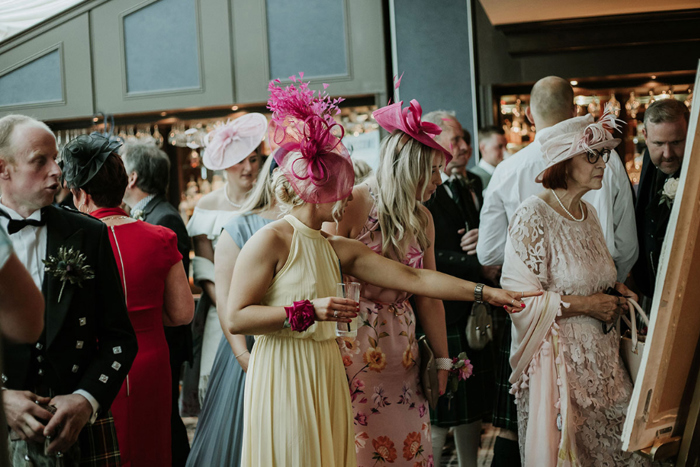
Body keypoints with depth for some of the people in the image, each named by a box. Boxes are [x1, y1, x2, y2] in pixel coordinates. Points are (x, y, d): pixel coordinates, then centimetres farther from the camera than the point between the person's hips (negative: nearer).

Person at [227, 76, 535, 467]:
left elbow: (413, 278, 7)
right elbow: (236, 318, -14)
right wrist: (308, 311, -19)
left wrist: (484, 292, 3)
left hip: (325, 377, 7)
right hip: (283, 378, -6)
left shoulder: (338, 250, 10)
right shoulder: (270, 241, -10)